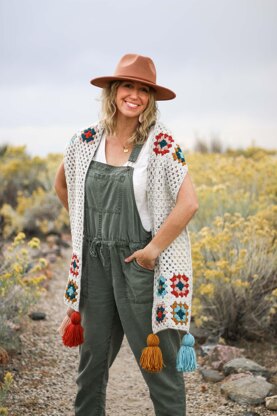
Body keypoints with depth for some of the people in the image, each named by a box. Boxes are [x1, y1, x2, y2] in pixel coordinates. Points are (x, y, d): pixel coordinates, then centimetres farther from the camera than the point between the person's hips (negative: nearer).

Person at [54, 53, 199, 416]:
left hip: (141, 262, -4)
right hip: (95, 261, 5)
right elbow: (62, 185, 21)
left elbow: (189, 203, -18)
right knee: (93, 355, 16)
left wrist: (153, 249, -16)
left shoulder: (161, 144, -11)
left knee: (158, 360, 3)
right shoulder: (87, 141, 3)